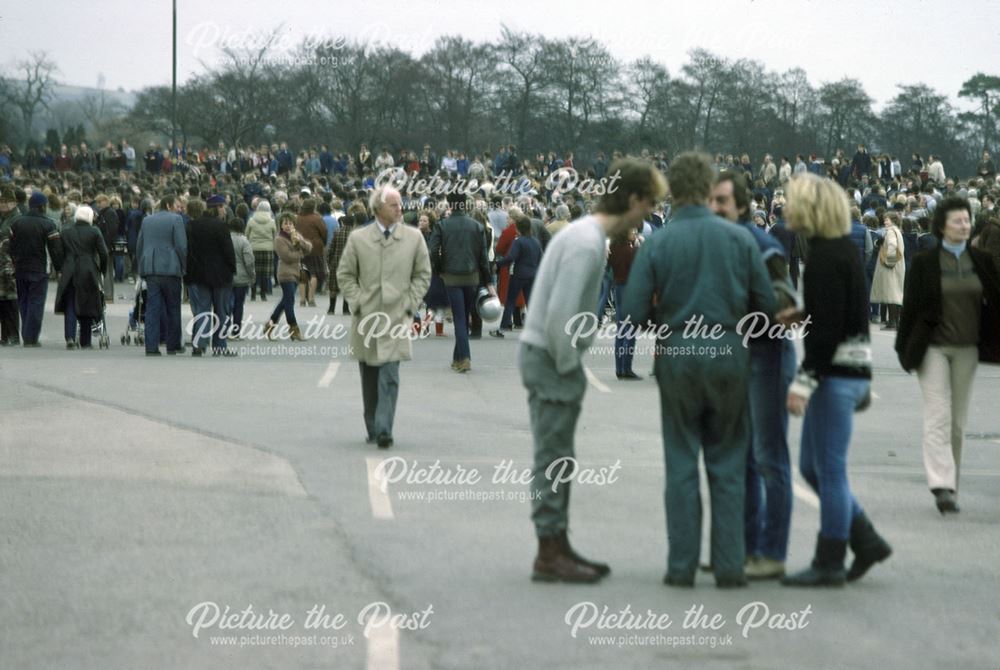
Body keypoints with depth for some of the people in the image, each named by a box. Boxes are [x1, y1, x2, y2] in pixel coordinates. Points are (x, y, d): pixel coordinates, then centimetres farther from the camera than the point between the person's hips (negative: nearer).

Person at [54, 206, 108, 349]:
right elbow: (103, 253, -3)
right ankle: (85, 341, 11)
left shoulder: (66, 233, 7)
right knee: (87, 309, 8)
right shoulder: (95, 233, -1)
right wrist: (102, 271, 9)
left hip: (69, 274, 1)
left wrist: (60, 271, 18)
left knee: (70, 307, 2)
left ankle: (70, 337, -16)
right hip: (89, 273, -1)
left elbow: (59, 253, 9)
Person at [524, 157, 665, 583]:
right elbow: (560, 313, -25)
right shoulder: (587, 243, -20)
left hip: (553, 355, 10)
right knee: (553, 457, -5)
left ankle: (558, 548, 21)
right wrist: (567, 364, -15)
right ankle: (550, 555, 0)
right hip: (549, 357, -10)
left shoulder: (588, 235, 12)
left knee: (557, 459, 14)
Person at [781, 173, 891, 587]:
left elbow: (827, 328, -22)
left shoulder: (826, 257, -16)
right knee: (812, 466, 15)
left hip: (836, 373, -10)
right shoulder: (844, 249, 15)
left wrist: (804, 381, -22)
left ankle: (829, 564, 4)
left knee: (829, 470, -3)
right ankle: (867, 541, 18)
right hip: (854, 368, 10)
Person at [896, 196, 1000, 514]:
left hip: (967, 349, 4)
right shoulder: (924, 263, -4)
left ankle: (951, 484, 18)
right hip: (934, 347, -4)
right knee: (938, 416, -11)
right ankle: (942, 486, -18)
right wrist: (905, 349, -2)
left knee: (958, 420, 9)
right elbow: (911, 306, -2)